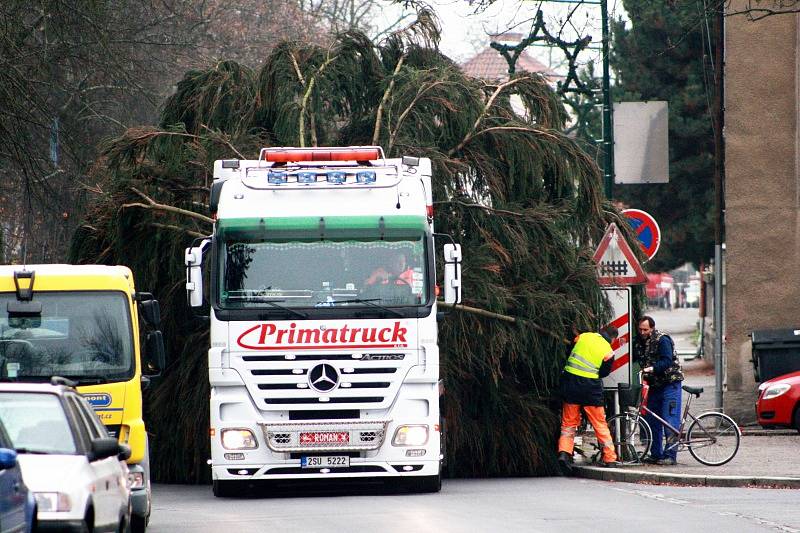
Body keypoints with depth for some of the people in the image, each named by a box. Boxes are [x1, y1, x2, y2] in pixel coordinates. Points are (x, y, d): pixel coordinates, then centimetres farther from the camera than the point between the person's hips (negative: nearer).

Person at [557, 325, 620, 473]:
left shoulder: (583, 337, 3)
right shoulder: (608, 351, -6)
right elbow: (604, 372, 2)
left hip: (570, 382, 2)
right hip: (590, 387, -2)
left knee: (569, 423, 10)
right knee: (600, 424, 9)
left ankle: (564, 452, -7)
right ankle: (610, 458, 11)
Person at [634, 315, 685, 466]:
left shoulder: (662, 340, -12)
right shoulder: (638, 342, 9)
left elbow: (667, 361, -21)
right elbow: (634, 360, 14)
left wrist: (651, 368, -33)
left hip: (670, 384, -7)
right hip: (654, 385, 8)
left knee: (670, 420, -9)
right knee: (652, 421, 8)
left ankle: (670, 455, -9)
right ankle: (656, 454, 15)